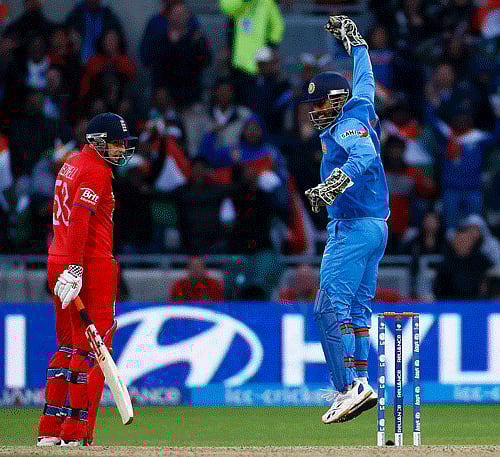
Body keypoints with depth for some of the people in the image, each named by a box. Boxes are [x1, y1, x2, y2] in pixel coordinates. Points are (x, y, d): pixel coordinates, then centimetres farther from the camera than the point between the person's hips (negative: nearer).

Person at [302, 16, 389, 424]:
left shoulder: (348, 124, -11)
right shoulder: (360, 110, 15)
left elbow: (365, 156, -31)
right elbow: (364, 82, 35)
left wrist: (337, 181, -45)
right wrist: (355, 42, 49)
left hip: (352, 228, -11)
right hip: (377, 226, 11)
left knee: (331, 308, -14)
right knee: (357, 309, 12)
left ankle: (349, 388, -18)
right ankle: (361, 382, 9)